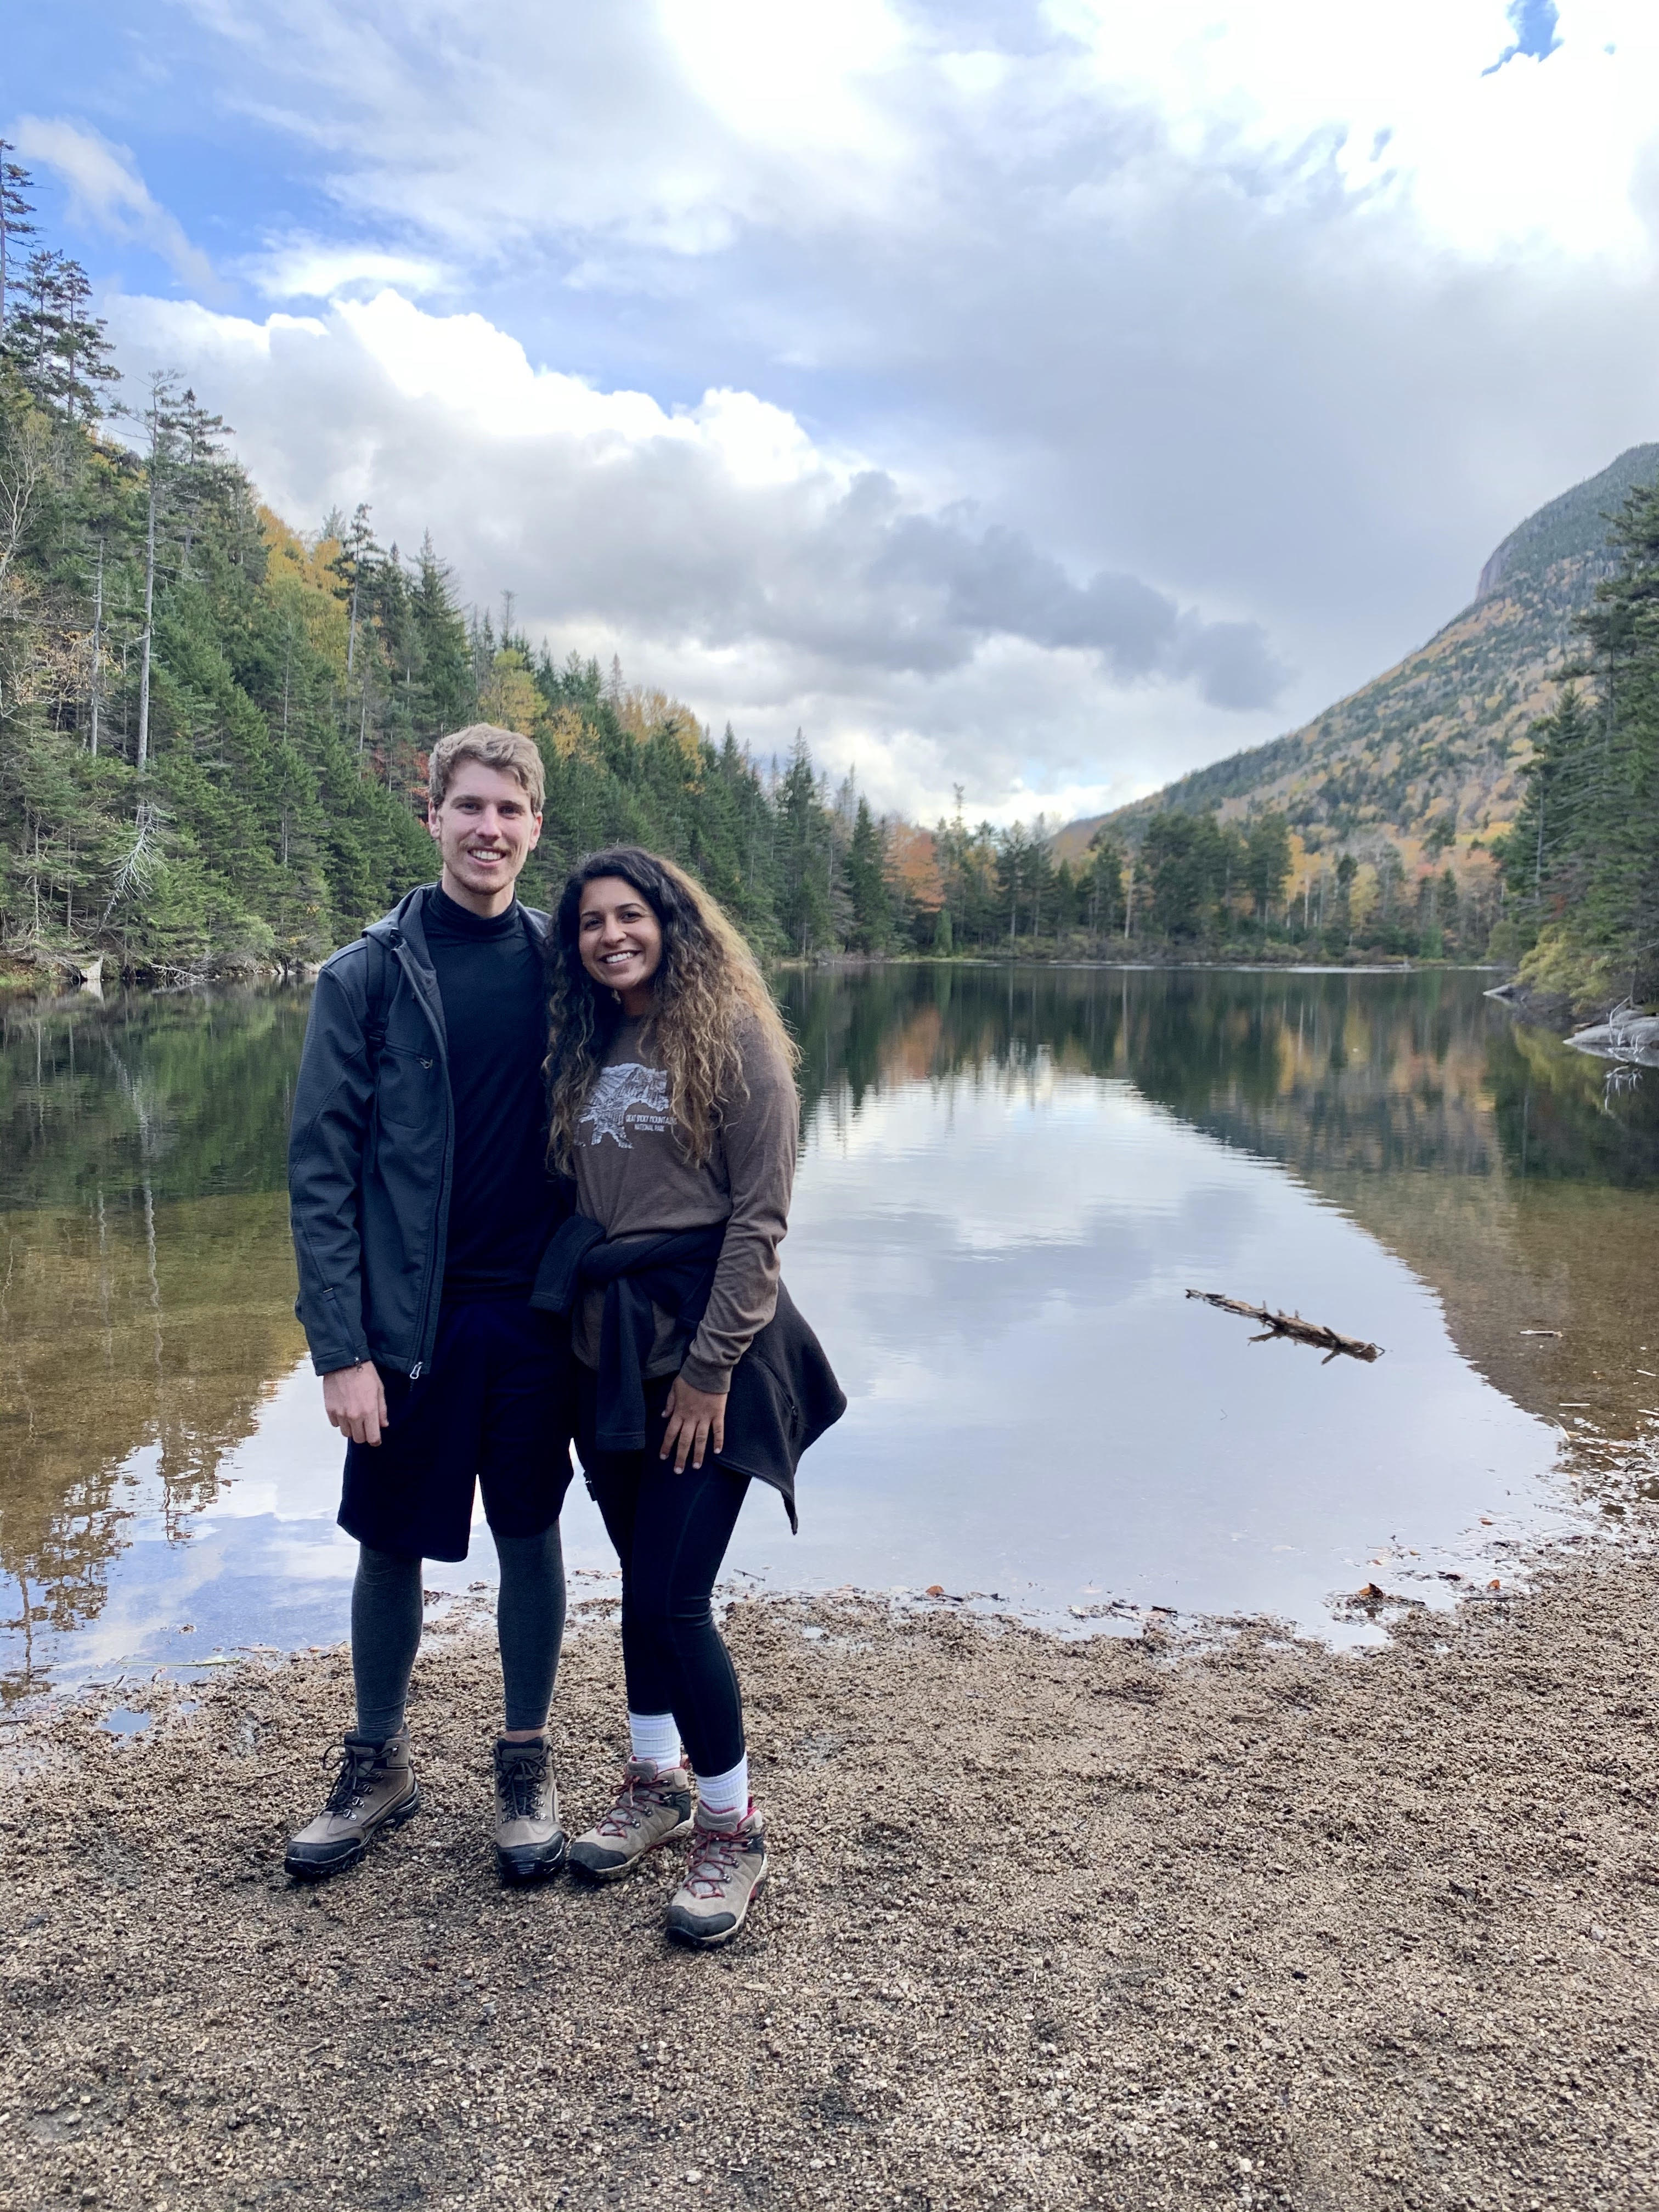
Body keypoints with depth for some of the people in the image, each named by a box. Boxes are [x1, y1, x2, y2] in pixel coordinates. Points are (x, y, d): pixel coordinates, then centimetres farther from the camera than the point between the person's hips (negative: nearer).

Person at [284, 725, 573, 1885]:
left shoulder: (559, 962, 2)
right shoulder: (368, 975, -5)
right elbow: (322, 1170, -6)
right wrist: (341, 1347, -11)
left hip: (534, 1309, 2)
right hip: (411, 1316, -1)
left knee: (531, 1535, 12)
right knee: (391, 1547, 11)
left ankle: (527, 1761, 31)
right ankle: (380, 1764, 34)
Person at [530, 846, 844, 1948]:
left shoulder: (732, 1037, -8)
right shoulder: (584, 1050, 11)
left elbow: (759, 1217, -12)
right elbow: (577, 1201, 15)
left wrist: (709, 1365, -15)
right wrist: (573, 1310, 6)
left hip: (703, 1343, -6)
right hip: (609, 1343, 6)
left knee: (671, 1597, -7)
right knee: (640, 1579, 15)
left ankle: (734, 1830, 13)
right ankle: (655, 1784, 34)